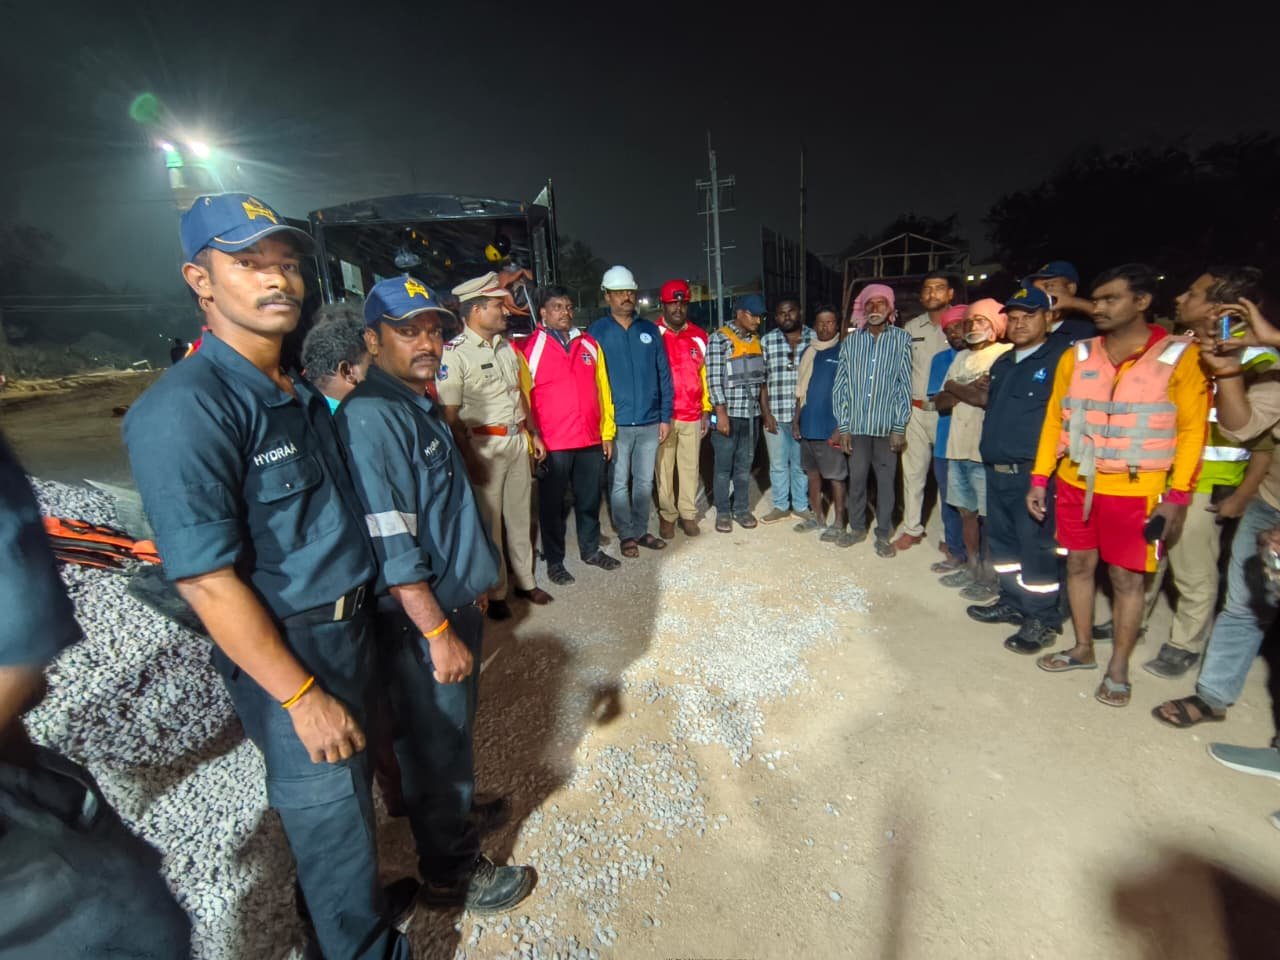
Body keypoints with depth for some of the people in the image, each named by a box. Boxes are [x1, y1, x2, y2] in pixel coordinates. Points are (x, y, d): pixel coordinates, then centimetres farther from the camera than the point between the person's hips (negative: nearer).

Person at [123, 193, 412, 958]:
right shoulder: (186, 409, -20)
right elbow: (207, 580, -22)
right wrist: (302, 696, -18)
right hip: (289, 653, -8)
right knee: (329, 816, 12)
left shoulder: (302, 395, 6)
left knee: (350, 793, 27)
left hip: (353, 628, 8)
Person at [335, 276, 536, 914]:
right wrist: (439, 634, -22)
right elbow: (391, 545, -25)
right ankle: (452, 874, 33)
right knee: (437, 741, 10)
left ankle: (453, 810, 49)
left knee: (451, 730, 26)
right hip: (418, 620, -9)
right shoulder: (372, 416, -21)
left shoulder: (421, 405, 10)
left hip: (453, 601, 9)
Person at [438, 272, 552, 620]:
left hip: (518, 441, 7)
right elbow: (450, 415, -15)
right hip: (484, 445, -7)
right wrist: (470, 458, -18)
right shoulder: (454, 353, -13)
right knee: (489, 521, 6)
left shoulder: (506, 346, 9)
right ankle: (495, 592, 22)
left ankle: (525, 581, 32)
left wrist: (533, 433, 17)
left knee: (520, 515, 16)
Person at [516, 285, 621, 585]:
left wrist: (607, 433, 9)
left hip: (591, 440, 4)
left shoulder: (590, 345, 10)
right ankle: (554, 560, 23)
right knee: (552, 504, 9)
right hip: (552, 443, -4)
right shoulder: (530, 348, -3)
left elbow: (602, 391, 12)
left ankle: (591, 550, 33)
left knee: (589, 499, 16)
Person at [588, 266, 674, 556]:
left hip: (650, 422, 3)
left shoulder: (649, 330, 7)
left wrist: (665, 415, 3)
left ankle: (641, 530, 27)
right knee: (620, 483, 6)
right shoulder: (596, 332, -1)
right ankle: (627, 535, 21)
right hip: (617, 423, -3)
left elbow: (663, 375, 8)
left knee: (645, 481, 13)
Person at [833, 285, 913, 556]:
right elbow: (840, 386, 4)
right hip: (857, 425, 2)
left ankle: (883, 535, 18)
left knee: (886, 481, 6)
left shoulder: (902, 339, 0)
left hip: (887, 425, -2)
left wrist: (900, 427, -6)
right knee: (856, 478, 11)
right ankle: (857, 528, 27)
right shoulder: (851, 341, 5)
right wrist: (843, 427, -1)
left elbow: (905, 386, -2)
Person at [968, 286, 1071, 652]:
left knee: (1036, 547, -2)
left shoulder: (1062, 357, -7)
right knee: (1002, 540, 16)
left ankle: (1042, 619, 13)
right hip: (997, 470, 8)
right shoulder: (1002, 364, 18)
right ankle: (1013, 603, 31)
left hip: (1033, 472, -8)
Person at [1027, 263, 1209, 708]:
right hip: (1075, 485, 3)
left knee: (1126, 578, 6)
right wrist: (1039, 478, 3)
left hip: (1135, 491, -3)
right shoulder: (1077, 356, 4)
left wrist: (1177, 496, -11)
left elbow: (1192, 429, -5)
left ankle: (1118, 667, 23)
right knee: (1079, 565, 13)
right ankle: (1083, 649, 30)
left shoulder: (1179, 356, -5)